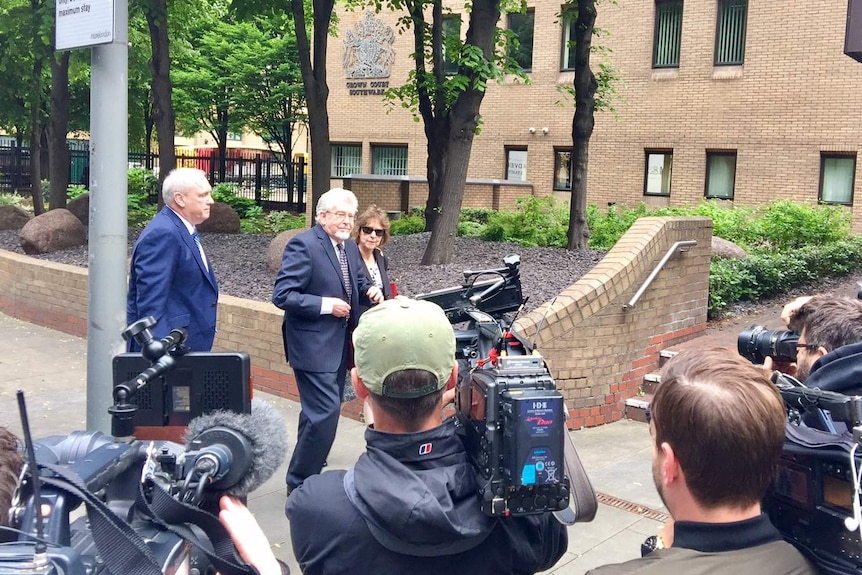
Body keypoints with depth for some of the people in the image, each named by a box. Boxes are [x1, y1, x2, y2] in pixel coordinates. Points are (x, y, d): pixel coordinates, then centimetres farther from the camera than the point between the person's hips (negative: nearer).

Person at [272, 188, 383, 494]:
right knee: (326, 412, -11)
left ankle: (309, 465, 37)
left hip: (339, 344, 9)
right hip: (314, 345, -8)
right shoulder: (303, 245, -16)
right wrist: (326, 305, -23)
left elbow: (358, 281, 21)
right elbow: (282, 295, -19)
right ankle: (299, 482, 5)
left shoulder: (350, 247, 9)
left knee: (320, 411, 19)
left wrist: (370, 290, -2)